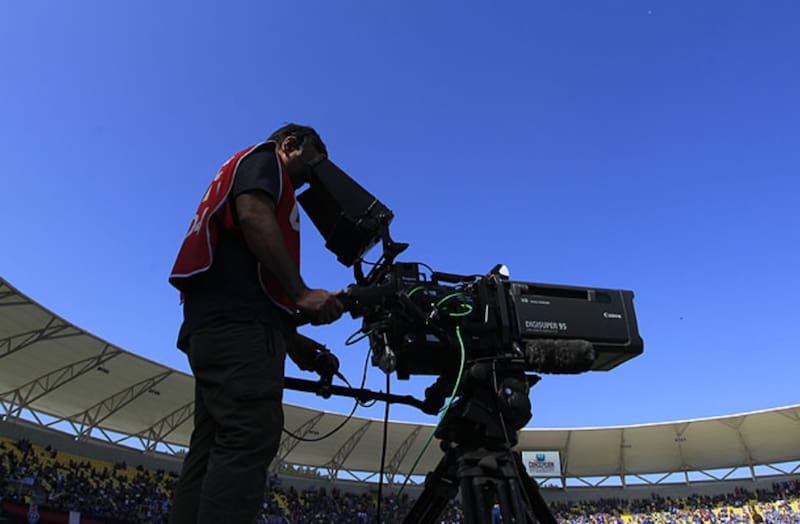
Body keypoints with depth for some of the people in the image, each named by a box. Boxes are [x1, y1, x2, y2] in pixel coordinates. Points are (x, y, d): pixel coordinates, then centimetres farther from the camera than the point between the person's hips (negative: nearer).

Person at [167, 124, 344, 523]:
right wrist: (302, 293, -14)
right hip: (238, 323, -10)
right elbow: (254, 216, -14)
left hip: (211, 325, 10)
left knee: (211, 450, 4)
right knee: (250, 440, -19)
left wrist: (295, 344, 21)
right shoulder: (263, 158, 10)